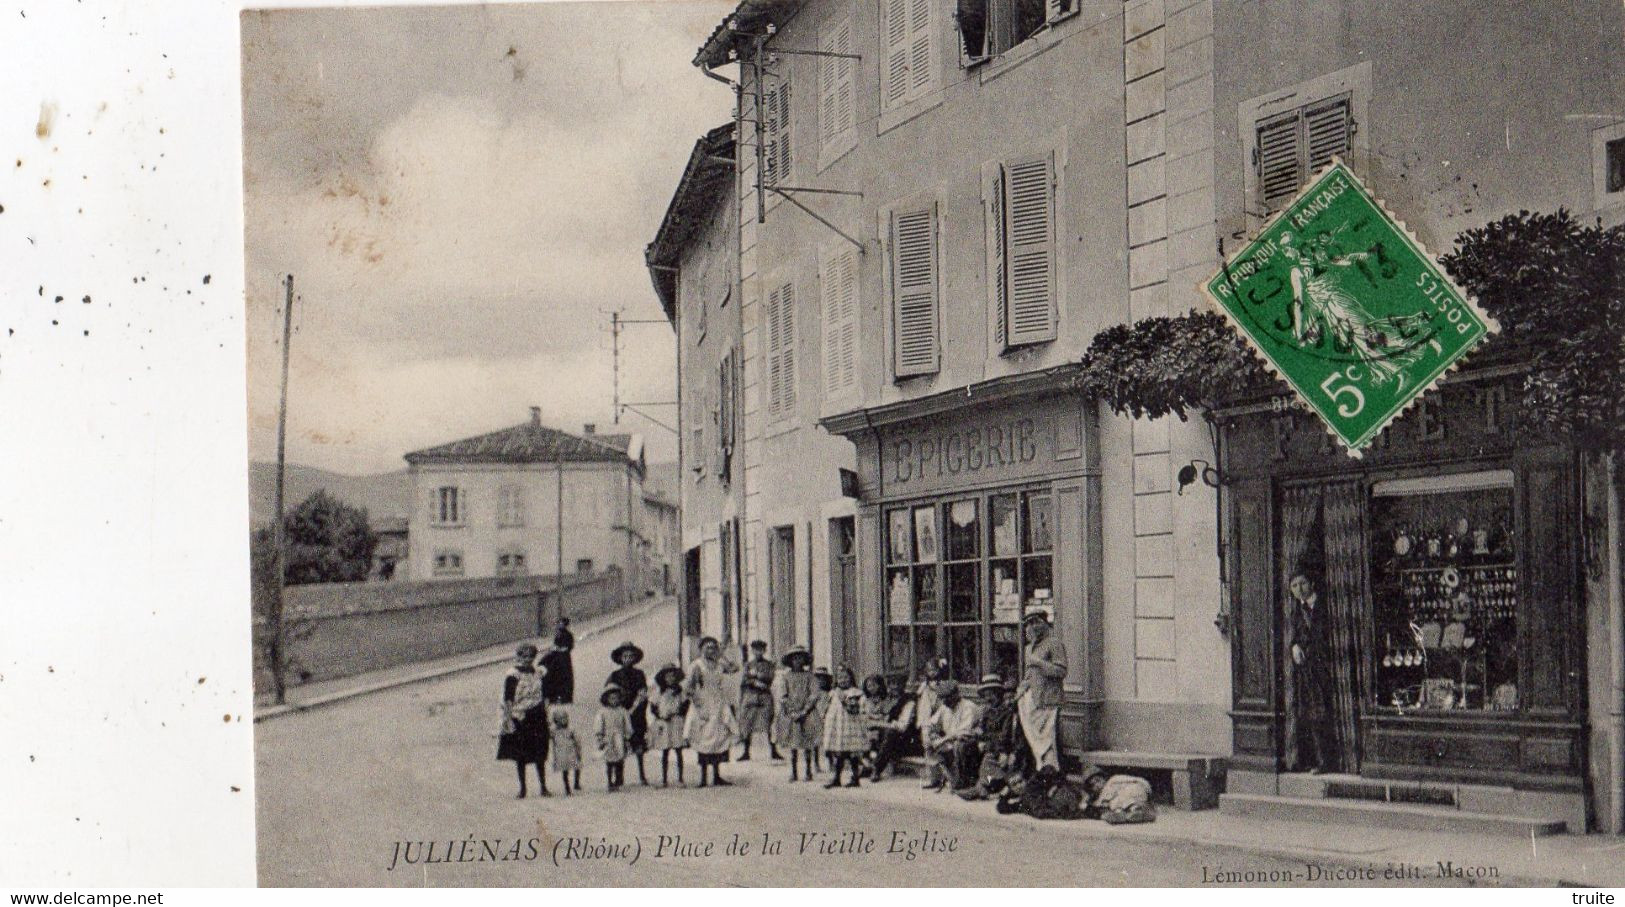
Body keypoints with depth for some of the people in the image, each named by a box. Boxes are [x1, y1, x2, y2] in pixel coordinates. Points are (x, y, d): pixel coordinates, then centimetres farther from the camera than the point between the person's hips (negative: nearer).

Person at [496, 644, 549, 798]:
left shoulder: (536, 673, 10)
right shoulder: (513, 676, -9)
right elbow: (507, 700, -11)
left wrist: (545, 715, 17)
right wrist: (508, 720, -16)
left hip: (537, 718, 5)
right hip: (519, 719, -5)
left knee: (540, 754, 5)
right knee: (521, 756, 4)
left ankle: (543, 786, 12)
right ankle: (522, 788, 12)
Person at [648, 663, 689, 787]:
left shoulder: (680, 691, 4)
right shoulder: (659, 691, 4)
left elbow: (685, 704, 5)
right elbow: (653, 707, 4)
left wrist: (678, 714, -9)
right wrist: (660, 717, -10)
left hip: (676, 722, -1)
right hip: (663, 725, 1)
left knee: (678, 752, -1)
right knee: (664, 753, 5)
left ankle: (680, 778, 2)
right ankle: (664, 778, 9)